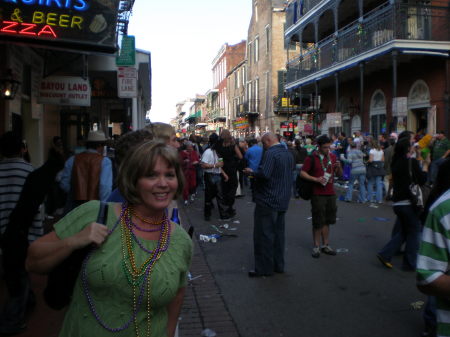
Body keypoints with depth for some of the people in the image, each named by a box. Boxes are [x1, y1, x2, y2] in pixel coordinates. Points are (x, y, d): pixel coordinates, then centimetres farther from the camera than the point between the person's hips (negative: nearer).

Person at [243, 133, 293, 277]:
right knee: (278, 232, 16)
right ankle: (278, 265, 25)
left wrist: (251, 172, -9)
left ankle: (264, 268, 7)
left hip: (268, 201, -9)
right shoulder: (288, 154, 11)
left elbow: (264, 174, -28)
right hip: (283, 201, 9)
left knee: (263, 234, 0)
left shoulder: (270, 153, -18)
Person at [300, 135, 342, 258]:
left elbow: (339, 174, 14)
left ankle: (325, 245, 24)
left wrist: (339, 167, -8)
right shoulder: (312, 158, -7)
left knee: (327, 221, 13)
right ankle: (316, 246, 14)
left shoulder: (333, 157, 9)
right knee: (318, 222, 2)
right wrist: (316, 179, -19)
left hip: (331, 193, 5)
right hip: (318, 194, -5)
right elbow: (302, 173, -8)